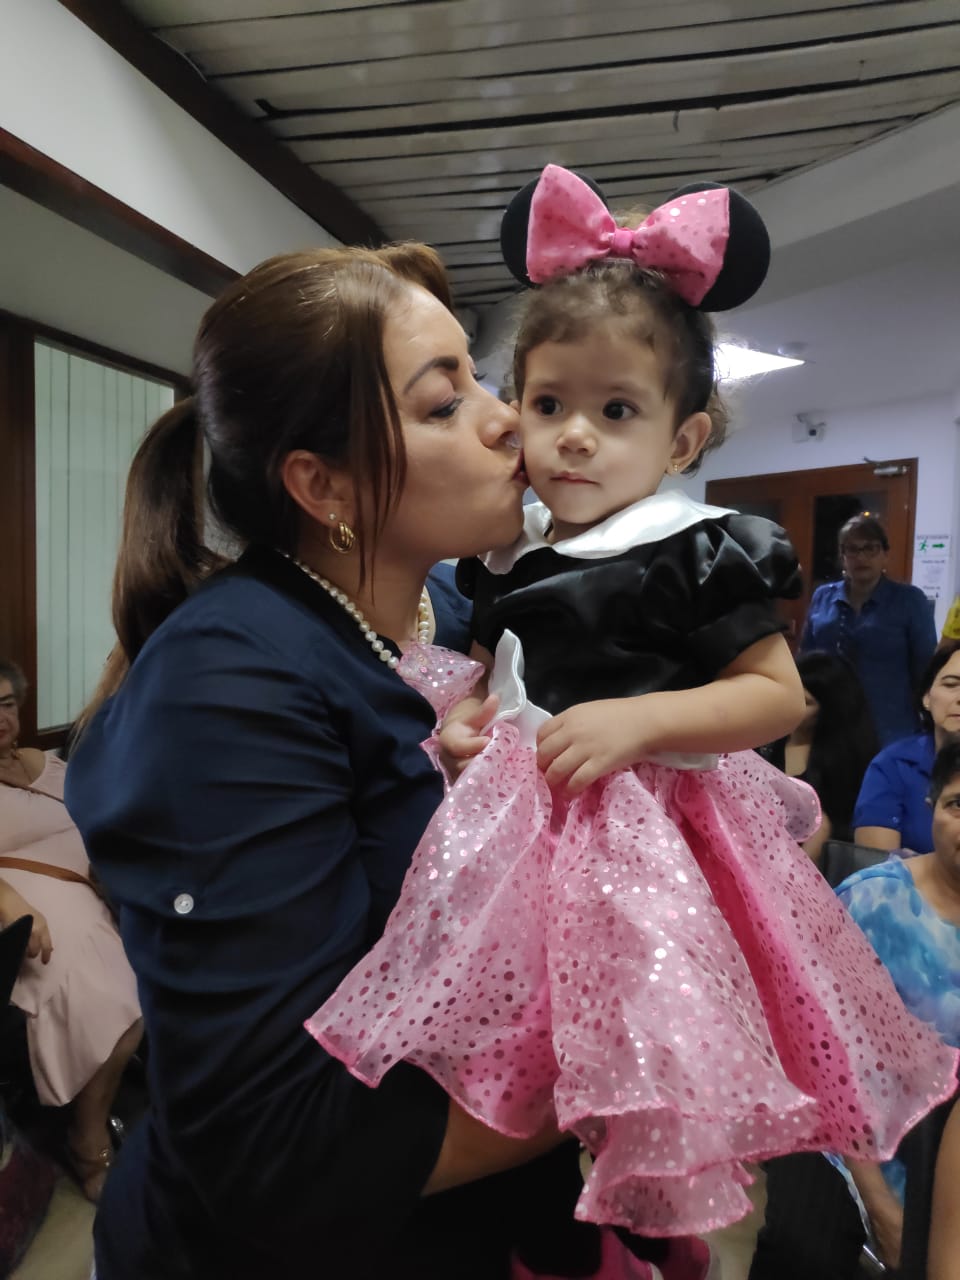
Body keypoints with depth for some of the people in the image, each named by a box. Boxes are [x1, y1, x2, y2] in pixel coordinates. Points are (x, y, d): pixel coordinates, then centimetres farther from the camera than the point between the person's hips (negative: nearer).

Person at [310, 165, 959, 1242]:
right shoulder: (510, 554, 6)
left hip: (644, 831, -6)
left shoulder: (694, 555, -12)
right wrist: (462, 713, -2)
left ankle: (662, 1224, 31)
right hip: (515, 818, 6)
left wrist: (640, 718, -23)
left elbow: (779, 692, -12)